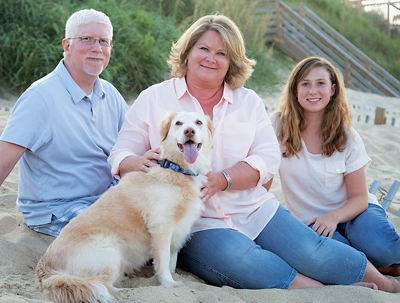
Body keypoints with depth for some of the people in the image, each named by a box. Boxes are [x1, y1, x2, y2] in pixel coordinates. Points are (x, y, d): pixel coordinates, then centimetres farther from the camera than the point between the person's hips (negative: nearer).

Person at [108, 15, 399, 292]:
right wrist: (139, 163, -23)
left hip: (255, 209, 3)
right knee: (240, 260, -33)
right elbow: (120, 156, 3)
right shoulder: (152, 99, 5)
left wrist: (222, 180, -18)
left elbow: (268, 159, 1)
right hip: (194, 220, -2)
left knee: (312, 254, -18)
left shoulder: (249, 102, 11)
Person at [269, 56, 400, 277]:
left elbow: (359, 197, -5)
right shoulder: (278, 125, -7)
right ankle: (381, 266, -7)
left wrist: (334, 217, -26)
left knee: (375, 243, -34)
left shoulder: (348, 137, -4)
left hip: (349, 211, 0)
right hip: (309, 220, 0)